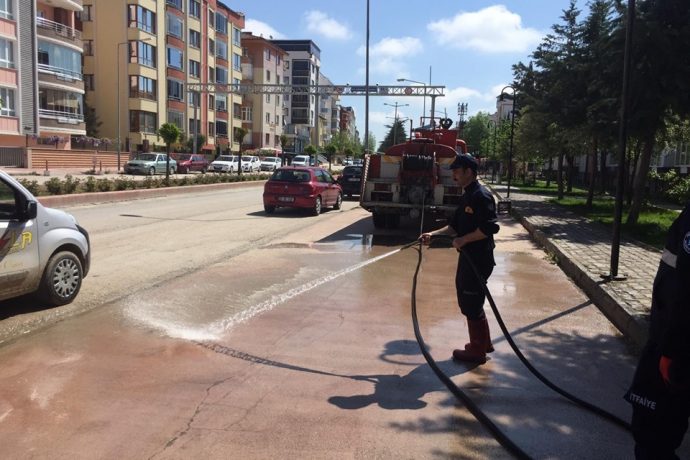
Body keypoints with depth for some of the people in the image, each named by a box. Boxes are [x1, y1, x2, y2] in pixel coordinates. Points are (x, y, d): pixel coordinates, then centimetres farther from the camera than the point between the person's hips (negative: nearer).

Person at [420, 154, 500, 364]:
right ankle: (484, 343, 34)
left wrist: (463, 240, -20)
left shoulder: (481, 196, -17)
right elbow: (455, 226, 16)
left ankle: (477, 351, 15)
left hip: (479, 259, -10)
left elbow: (489, 228, -26)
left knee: (471, 304, 0)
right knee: (468, 300, 19)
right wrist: (433, 234, 5)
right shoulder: (467, 196, 14)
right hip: (468, 256, 10)